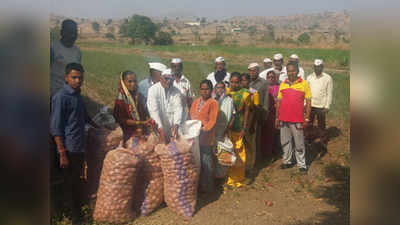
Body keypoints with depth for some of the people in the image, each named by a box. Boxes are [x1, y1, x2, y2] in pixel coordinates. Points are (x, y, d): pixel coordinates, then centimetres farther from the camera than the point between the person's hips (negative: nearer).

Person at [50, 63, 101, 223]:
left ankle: (79, 212, 31)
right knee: (71, 184, 3)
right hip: (69, 149, -8)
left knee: (77, 182, 18)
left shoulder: (77, 95, 11)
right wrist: (62, 154, -18)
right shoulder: (60, 97, -13)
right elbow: (55, 127, -16)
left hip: (80, 148, 8)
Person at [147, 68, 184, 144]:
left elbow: (178, 109, -9)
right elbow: (154, 110, -16)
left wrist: (176, 124, -27)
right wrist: (160, 129, -26)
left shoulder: (176, 92, 3)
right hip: (158, 129, -3)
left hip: (172, 129, 3)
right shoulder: (153, 89, -7)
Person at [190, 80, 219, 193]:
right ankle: (197, 184, 24)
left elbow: (212, 121, -11)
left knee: (206, 163, 1)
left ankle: (207, 187, 14)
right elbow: (191, 116, 15)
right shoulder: (196, 102, 13)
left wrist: (203, 129, -22)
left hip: (206, 138, -5)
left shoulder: (213, 103, -6)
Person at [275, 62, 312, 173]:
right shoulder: (283, 84, 7)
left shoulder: (304, 84, -3)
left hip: (297, 120, -4)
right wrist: (277, 117, 8)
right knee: (285, 141, 14)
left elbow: (308, 102, -3)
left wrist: (307, 118, -7)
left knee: (299, 143, 4)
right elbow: (279, 102, 11)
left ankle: (302, 164, 16)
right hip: (283, 119, 4)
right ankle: (287, 161, 28)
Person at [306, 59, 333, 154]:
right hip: (310, 105, 3)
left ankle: (324, 146, 18)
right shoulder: (309, 77, 3)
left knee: (321, 127, 6)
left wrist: (327, 107, -8)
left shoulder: (328, 78, -4)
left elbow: (329, 94, -3)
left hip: (321, 107, -2)